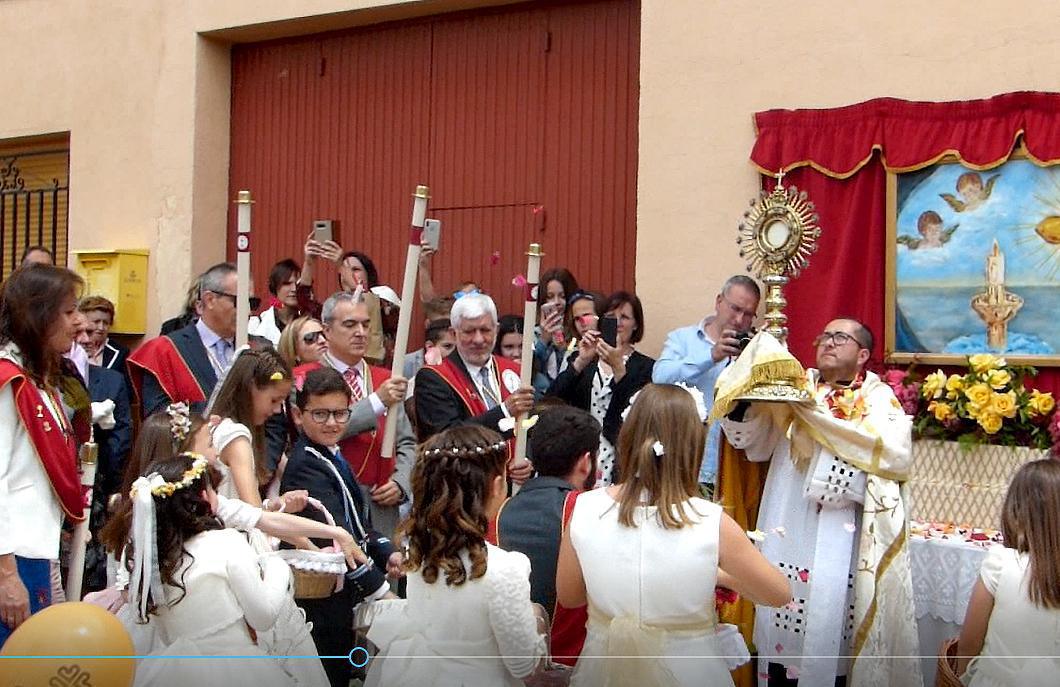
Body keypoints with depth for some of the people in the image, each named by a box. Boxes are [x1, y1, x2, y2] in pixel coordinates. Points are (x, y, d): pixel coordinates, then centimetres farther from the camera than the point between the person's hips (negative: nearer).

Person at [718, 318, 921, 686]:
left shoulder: (879, 399, 5)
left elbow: (895, 453, -13)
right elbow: (752, 441, 5)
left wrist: (818, 415, -13)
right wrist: (743, 397, -14)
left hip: (841, 539, -2)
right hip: (788, 533, 2)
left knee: (832, 628, -2)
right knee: (782, 622, 3)